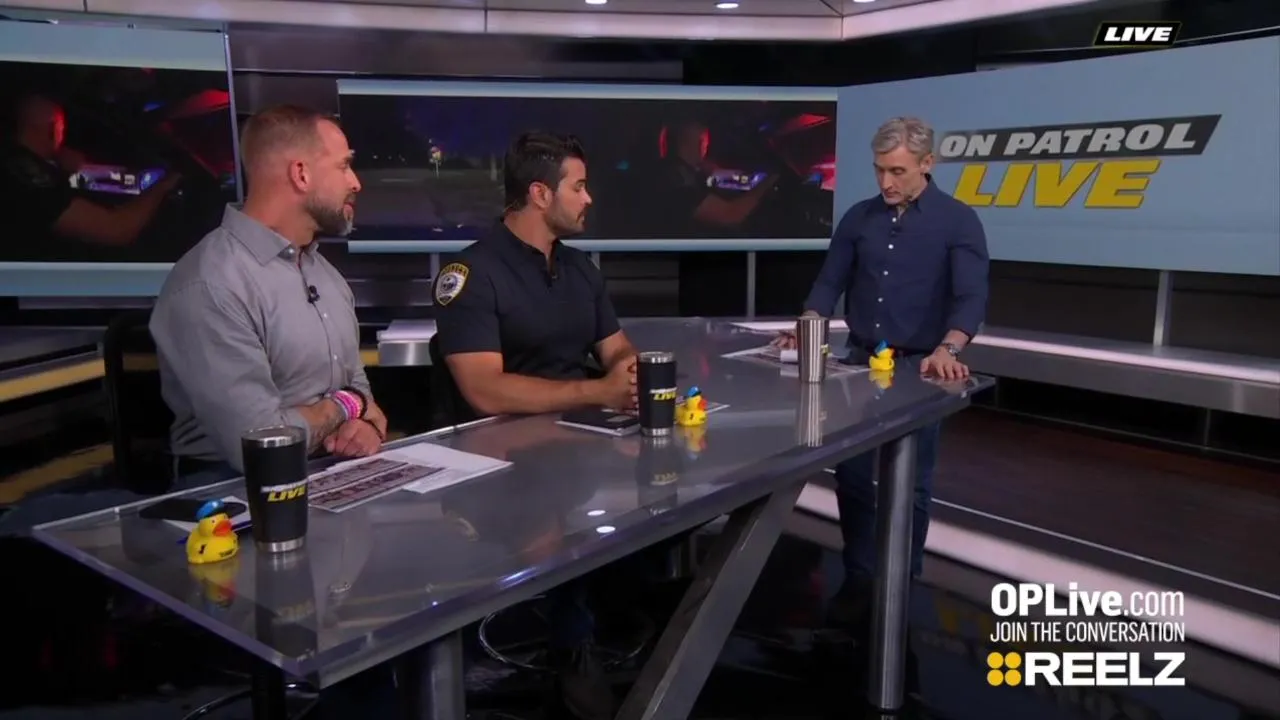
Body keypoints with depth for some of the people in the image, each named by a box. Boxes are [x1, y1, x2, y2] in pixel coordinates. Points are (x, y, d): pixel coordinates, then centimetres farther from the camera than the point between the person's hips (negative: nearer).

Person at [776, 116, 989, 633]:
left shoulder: (958, 221, -6)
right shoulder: (859, 218, 6)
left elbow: (971, 297, -17)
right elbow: (831, 282, 4)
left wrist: (948, 349, -34)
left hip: (918, 367, -3)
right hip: (859, 362, 4)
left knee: (910, 481, 7)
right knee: (852, 475, 7)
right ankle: (859, 577, 22)